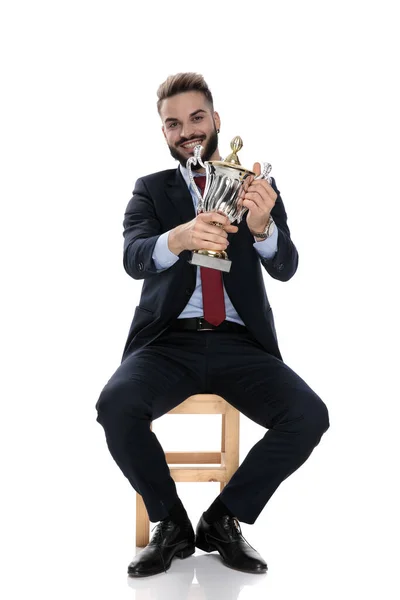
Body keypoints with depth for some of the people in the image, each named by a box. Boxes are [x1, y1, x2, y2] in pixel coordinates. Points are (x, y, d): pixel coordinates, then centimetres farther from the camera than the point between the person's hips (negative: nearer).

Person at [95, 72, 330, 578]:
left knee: (309, 416, -25)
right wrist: (177, 239, -35)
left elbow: (285, 267, -4)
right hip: (169, 342, 0)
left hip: (240, 344, 1)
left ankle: (222, 520, -2)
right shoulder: (151, 189, 10)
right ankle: (172, 525, -5)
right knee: (115, 406, -31)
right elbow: (133, 258, -10)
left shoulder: (258, 187, 10)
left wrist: (262, 227, -29)